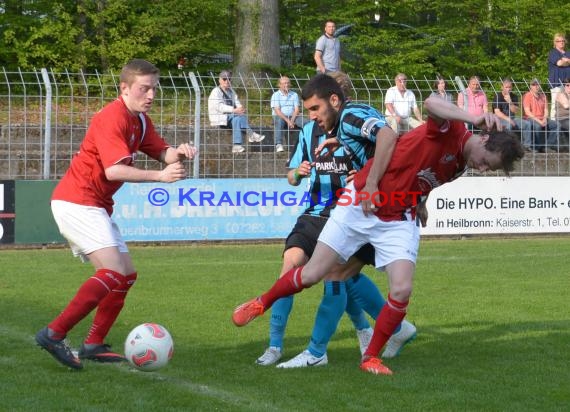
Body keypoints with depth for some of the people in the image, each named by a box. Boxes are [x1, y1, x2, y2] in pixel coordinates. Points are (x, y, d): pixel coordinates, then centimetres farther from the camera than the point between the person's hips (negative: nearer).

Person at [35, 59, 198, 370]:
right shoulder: (112, 119, -18)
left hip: (94, 206, 10)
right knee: (114, 272, -21)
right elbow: (113, 169, -27)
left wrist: (177, 153, -15)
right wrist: (160, 176, -31)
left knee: (127, 275, 10)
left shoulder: (140, 121, 13)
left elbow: (162, 152, 8)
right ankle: (54, 334, -24)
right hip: (77, 201, -10)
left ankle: (93, 345, 11)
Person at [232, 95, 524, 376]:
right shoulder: (450, 131, -19)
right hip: (360, 206, -6)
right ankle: (262, 303, 30)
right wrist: (474, 118, -57)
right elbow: (431, 104, -44)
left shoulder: (461, 165, 5)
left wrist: (417, 203, 9)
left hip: (399, 221, 6)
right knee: (311, 275, 0)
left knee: (402, 290, -13)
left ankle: (371, 358, 8)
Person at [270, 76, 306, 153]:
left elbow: (296, 110, 5)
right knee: (278, 122, -40)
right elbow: (277, 111, -9)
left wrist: (292, 120, -15)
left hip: (292, 117, 4)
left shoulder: (294, 95, 14)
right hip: (280, 117, -4)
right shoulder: (275, 95, 3)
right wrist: (287, 120, -21)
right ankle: (278, 145, -51)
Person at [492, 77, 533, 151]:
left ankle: (527, 145, -12)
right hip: (500, 119, -6)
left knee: (527, 123, -13)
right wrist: (508, 119, -27)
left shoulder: (514, 97, 10)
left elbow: (515, 111, -1)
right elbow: (497, 112, -15)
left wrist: (510, 102, -17)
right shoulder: (498, 96, -5)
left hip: (512, 118, 6)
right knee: (508, 125, -38)